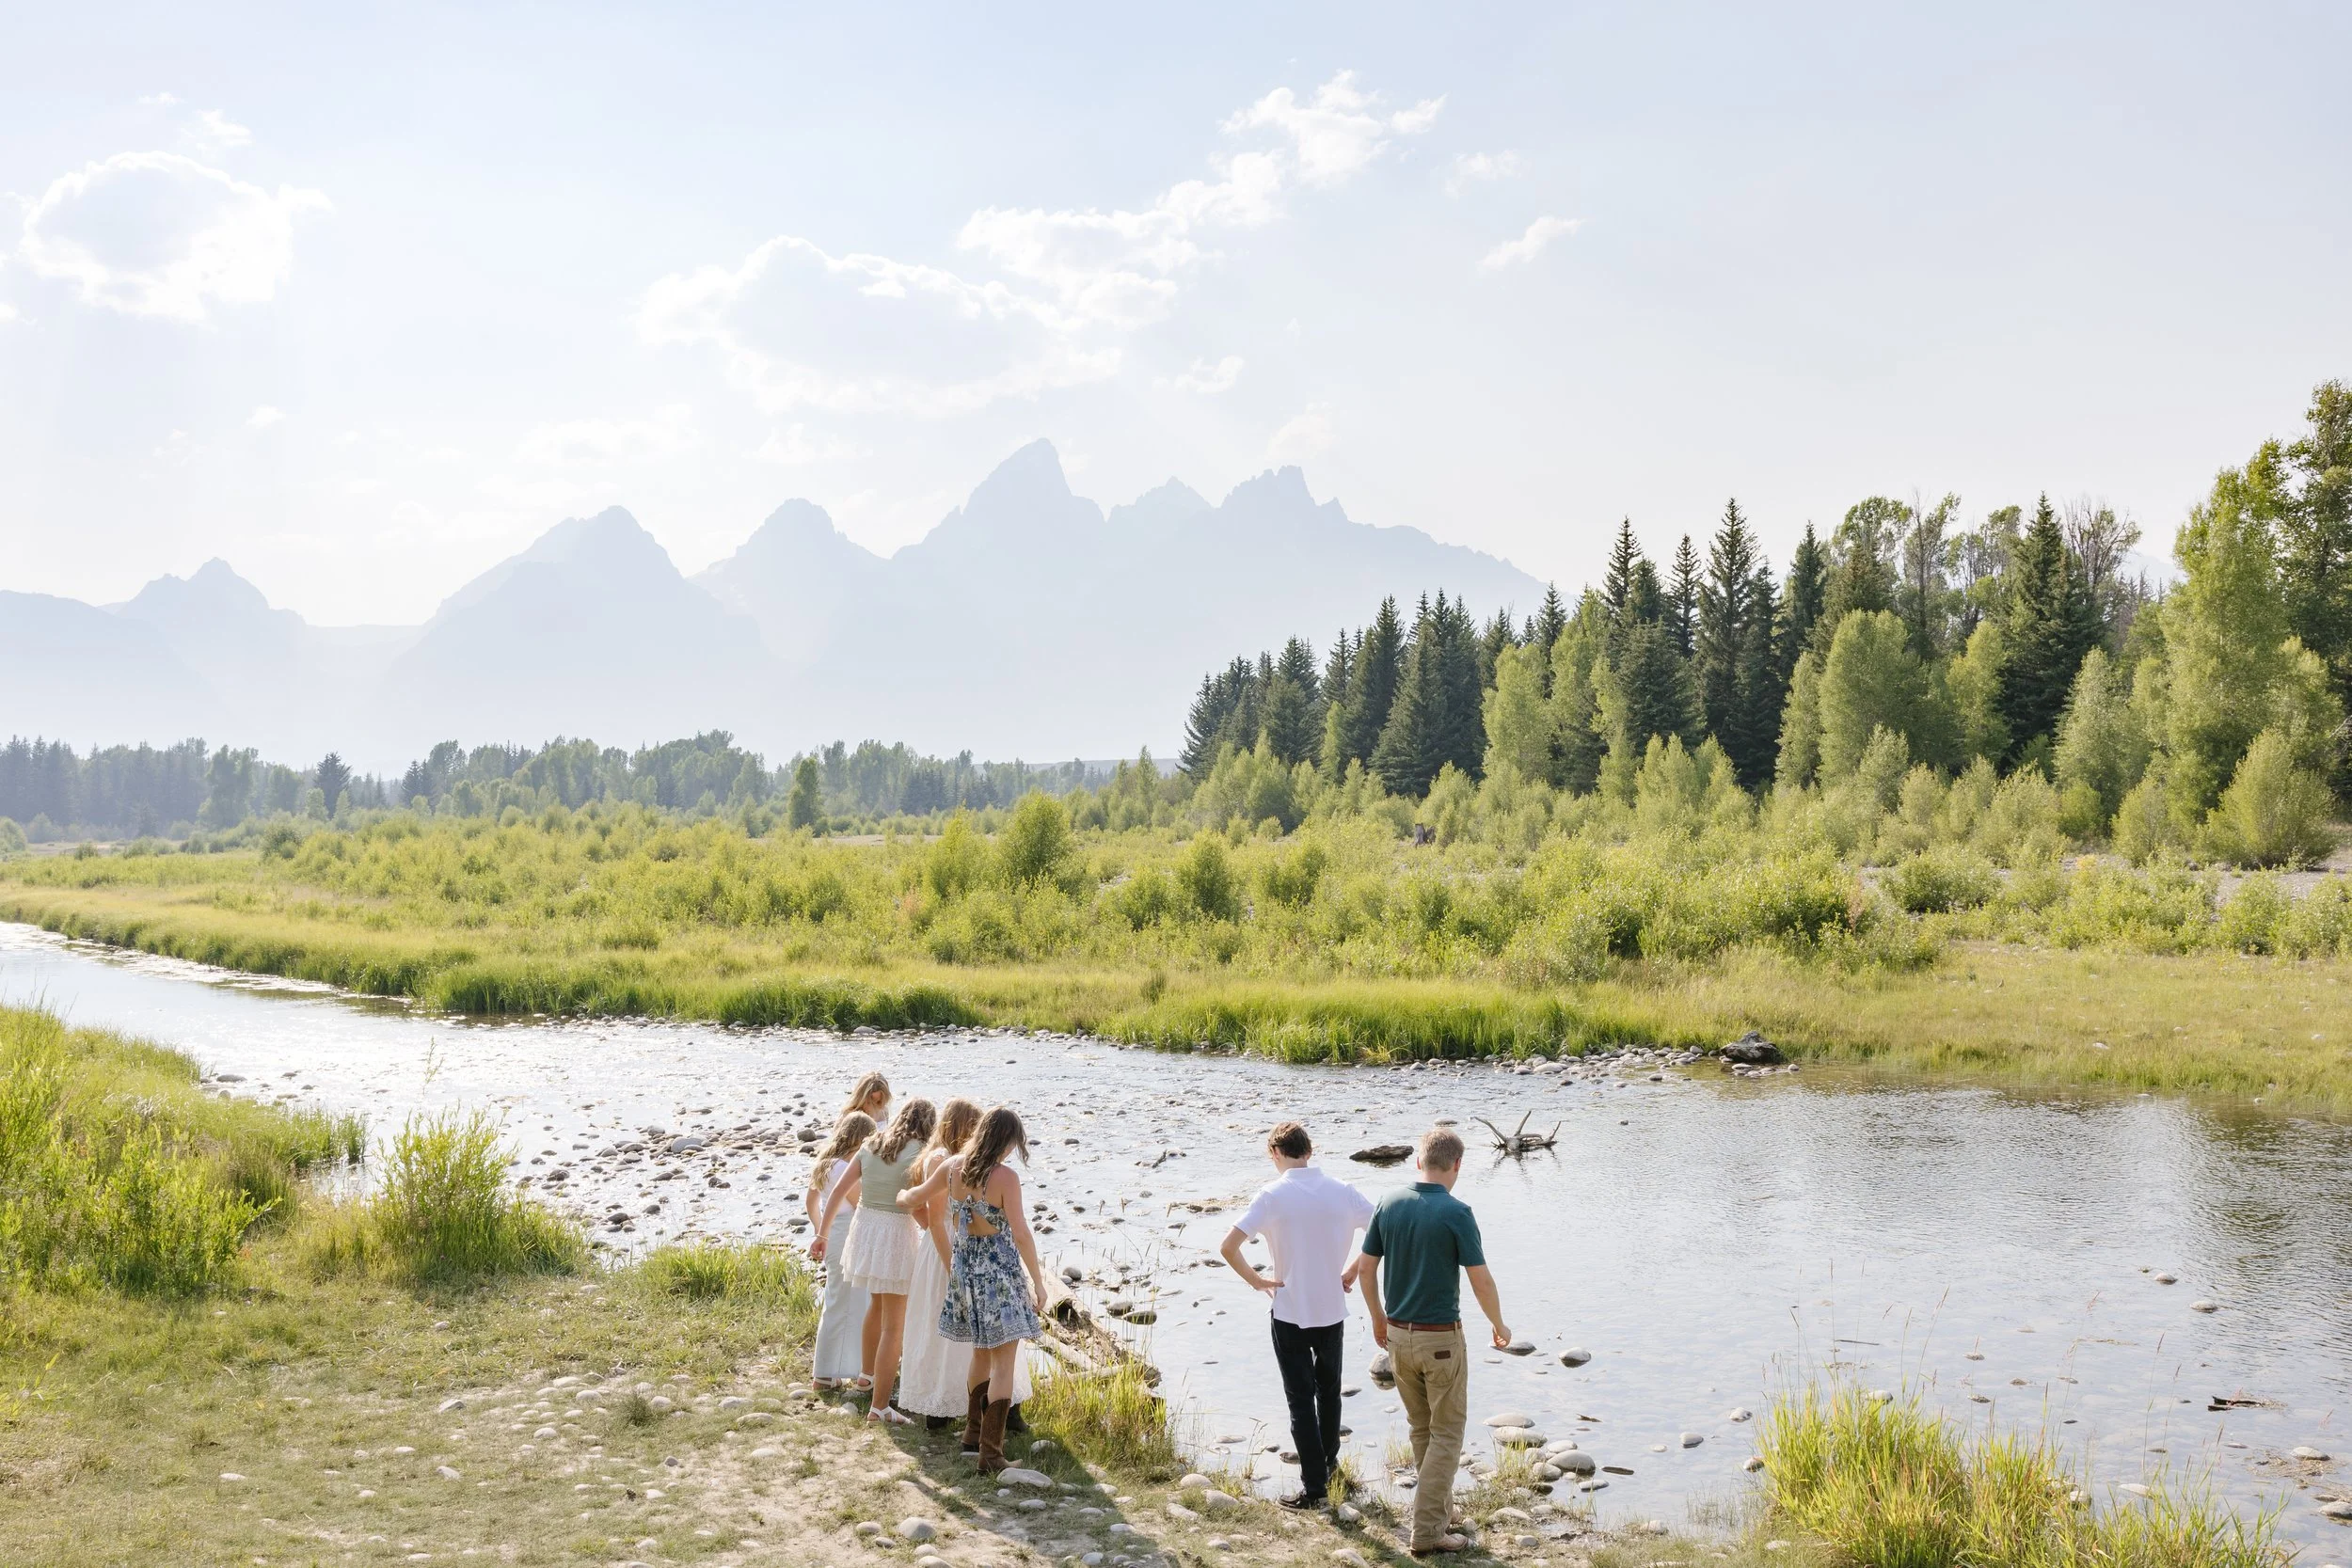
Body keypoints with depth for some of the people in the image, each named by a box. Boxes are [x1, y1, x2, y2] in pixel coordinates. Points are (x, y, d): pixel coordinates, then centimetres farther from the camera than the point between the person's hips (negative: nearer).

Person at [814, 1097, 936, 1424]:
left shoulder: (871, 1146, 6)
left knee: (877, 1303, 31)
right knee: (893, 1326, 0)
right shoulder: (918, 1153, -12)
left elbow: (838, 1191, 7)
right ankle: (879, 1406, 0)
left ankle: (870, 1372, 49)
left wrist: (823, 1232, 16)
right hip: (896, 1234, -7)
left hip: (864, 1226, 7)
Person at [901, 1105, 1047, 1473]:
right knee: (1003, 1363, -1)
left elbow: (916, 1197, 16)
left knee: (982, 1355, 23)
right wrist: (1038, 1282, -10)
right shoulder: (1005, 1177, -17)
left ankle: (974, 1438, 31)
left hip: (964, 1271, 7)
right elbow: (1020, 1234, -18)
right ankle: (990, 1453, -6)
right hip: (1000, 1274, -7)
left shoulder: (952, 1168, 0)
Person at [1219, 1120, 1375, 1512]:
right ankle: (1329, 1463, 39)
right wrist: (1351, 1273, 7)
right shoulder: (1341, 1191, -3)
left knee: (1301, 1401, 5)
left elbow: (1229, 1247, -21)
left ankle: (1315, 1487, 7)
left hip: (1291, 1314, -4)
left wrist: (1258, 1281, -7)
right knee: (1329, 1391, 24)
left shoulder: (1272, 1195, -14)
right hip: (1333, 1310, 4)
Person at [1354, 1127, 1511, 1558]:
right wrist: (1500, 1327, 3)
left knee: (1421, 1429, 20)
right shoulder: (1456, 1212, -16)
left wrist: (1379, 1319, 18)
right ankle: (1427, 1530, 1)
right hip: (1441, 1339, -5)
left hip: (1398, 1335, 5)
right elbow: (1481, 1281, -14)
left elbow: (1365, 1269, 4)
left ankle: (1441, 1511, 31)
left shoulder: (1389, 1204, -1)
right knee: (1446, 1433, 5)